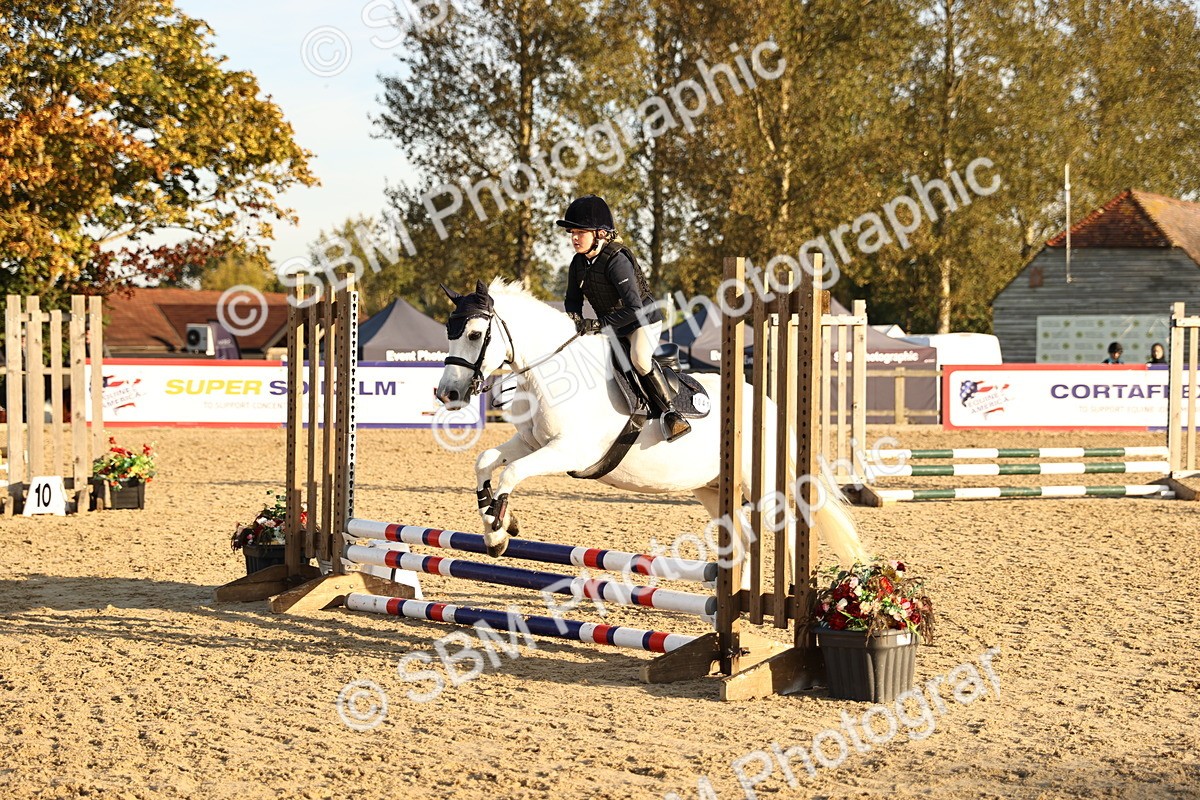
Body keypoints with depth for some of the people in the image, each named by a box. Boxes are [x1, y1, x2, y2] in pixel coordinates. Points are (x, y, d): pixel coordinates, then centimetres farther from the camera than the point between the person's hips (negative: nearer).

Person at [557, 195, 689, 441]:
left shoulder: (617, 261, -28)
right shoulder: (578, 264, -3)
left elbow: (634, 307, -33)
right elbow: (572, 299, 10)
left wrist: (600, 324, -31)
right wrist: (575, 319, -12)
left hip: (644, 320, -9)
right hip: (613, 327, 9)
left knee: (639, 358, -35)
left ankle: (670, 412, -26)